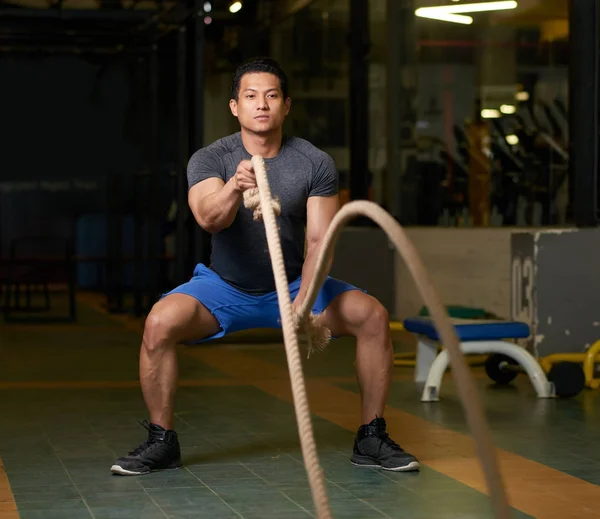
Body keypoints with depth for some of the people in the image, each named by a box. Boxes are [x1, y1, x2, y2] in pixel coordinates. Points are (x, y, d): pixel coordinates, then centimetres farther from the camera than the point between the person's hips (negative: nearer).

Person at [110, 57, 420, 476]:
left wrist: (303, 302, -35)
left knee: (372, 315, -21)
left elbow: (318, 240, -17)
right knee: (160, 322, -29)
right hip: (226, 286, -1)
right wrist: (234, 187, -56)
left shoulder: (316, 164, -10)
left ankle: (372, 439, -6)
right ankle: (161, 441, -10)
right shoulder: (210, 159, -13)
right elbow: (209, 218, -33)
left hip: (293, 285, 1)